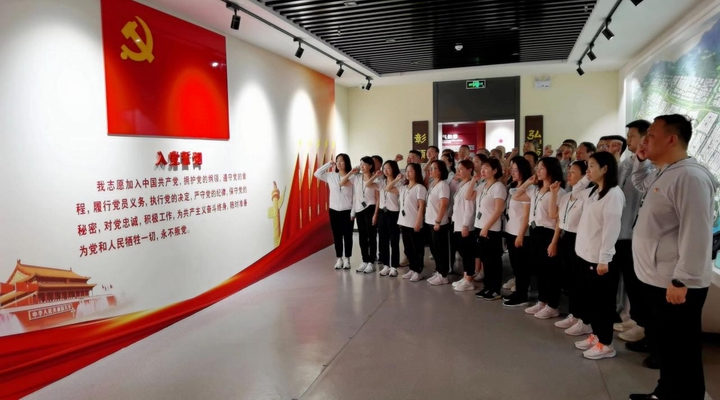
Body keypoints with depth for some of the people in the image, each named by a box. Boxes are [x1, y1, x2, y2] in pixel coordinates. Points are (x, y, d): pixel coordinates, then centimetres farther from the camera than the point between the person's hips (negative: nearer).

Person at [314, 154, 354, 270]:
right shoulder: (331, 176, 3)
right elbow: (317, 173, 2)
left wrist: (353, 212, -8)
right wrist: (329, 164, -1)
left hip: (347, 211, -2)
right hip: (334, 210, 3)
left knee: (347, 235, 6)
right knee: (337, 236, 9)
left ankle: (347, 259, 17)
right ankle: (339, 259, 18)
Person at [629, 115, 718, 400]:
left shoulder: (689, 176, -19)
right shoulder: (663, 175, 12)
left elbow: (696, 234, -24)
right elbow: (640, 183, 36)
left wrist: (681, 281, -24)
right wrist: (641, 160, 17)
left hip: (675, 285, -10)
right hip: (656, 280, 10)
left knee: (681, 352, 3)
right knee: (664, 345, 22)